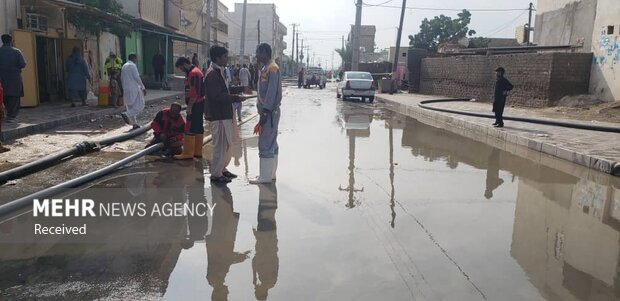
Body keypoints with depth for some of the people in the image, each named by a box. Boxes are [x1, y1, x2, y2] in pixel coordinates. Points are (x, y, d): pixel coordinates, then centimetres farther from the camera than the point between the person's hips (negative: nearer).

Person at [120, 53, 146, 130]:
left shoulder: (124, 66, 15)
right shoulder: (132, 65, -10)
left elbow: (122, 78, 19)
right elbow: (137, 77, -15)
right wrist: (143, 88, -11)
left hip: (126, 90, 9)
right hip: (134, 89, -9)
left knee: (131, 108, 11)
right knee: (139, 106, -5)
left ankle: (134, 124, 12)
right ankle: (126, 114, -20)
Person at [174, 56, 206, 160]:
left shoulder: (193, 73, -17)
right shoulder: (195, 71, 17)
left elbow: (194, 92, -23)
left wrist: (189, 106, -20)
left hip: (195, 105, -11)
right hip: (200, 104, 11)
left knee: (189, 129, -8)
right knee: (198, 127, 12)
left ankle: (188, 153, -5)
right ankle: (197, 151, 19)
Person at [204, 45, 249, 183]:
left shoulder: (219, 72, 14)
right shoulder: (212, 74, -17)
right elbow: (217, 96, -24)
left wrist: (241, 89, 14)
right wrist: (237, 98, -21)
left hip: (224, 114, 10)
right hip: (218, 115, -10)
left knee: (227, 144, 18)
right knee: (220, 145, -2)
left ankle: (222, 169, 31)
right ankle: (216, 175, 9)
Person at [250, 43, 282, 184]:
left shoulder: (272, 68, -14)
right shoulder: (267, 68, 16)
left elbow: (272, 92, -20)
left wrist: (265, 113, -21)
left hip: (269, 112, -10)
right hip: (269, 111, 10)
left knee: (265, 144, -6)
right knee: (271, 143, 13)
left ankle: (265, 176, -1)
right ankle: (270, 173, 21)